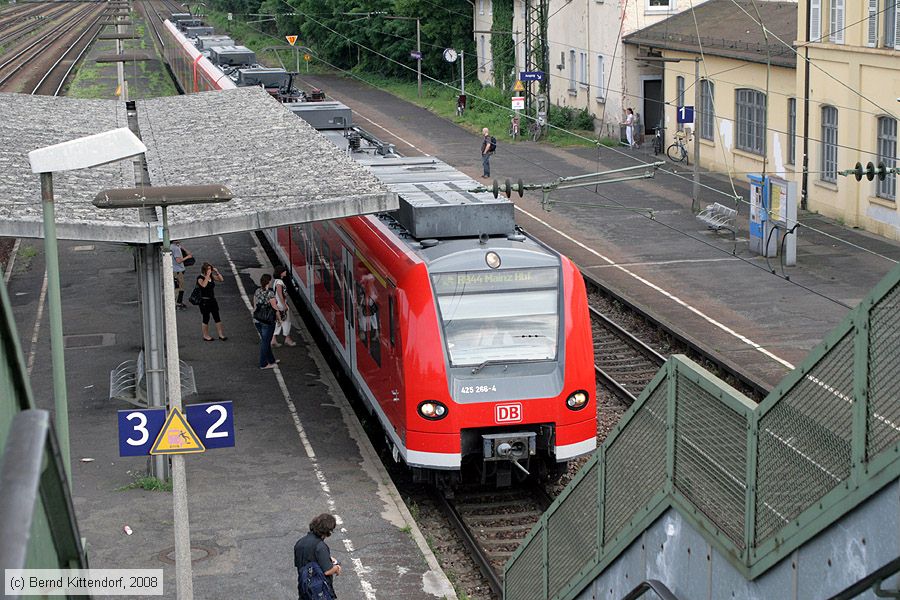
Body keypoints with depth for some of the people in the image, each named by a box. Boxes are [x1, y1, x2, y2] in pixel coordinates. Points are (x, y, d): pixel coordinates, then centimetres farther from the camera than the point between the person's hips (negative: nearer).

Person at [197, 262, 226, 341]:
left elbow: (221, 280, 8)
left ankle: (221, 335, 10)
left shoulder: (212, 276, 6)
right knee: (206, 319, 2)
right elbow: (203, 285, -30)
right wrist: (207, 275, -28)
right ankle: (205, 336, 14)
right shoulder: (200, 278, -11)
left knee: (217, 318, 6)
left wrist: (217, 272, -5)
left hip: (212, 300, 6)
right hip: (204, 301, -6)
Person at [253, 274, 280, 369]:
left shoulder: (257, 291, 4)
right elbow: (275, 308, -14)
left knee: (265, 340, 19)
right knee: (265, 342, 2)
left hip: (257, 320, 7)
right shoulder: (270, 293, -17)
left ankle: (271, 360, 33)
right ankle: (263, 364, 8)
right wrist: (279, 319, -1)